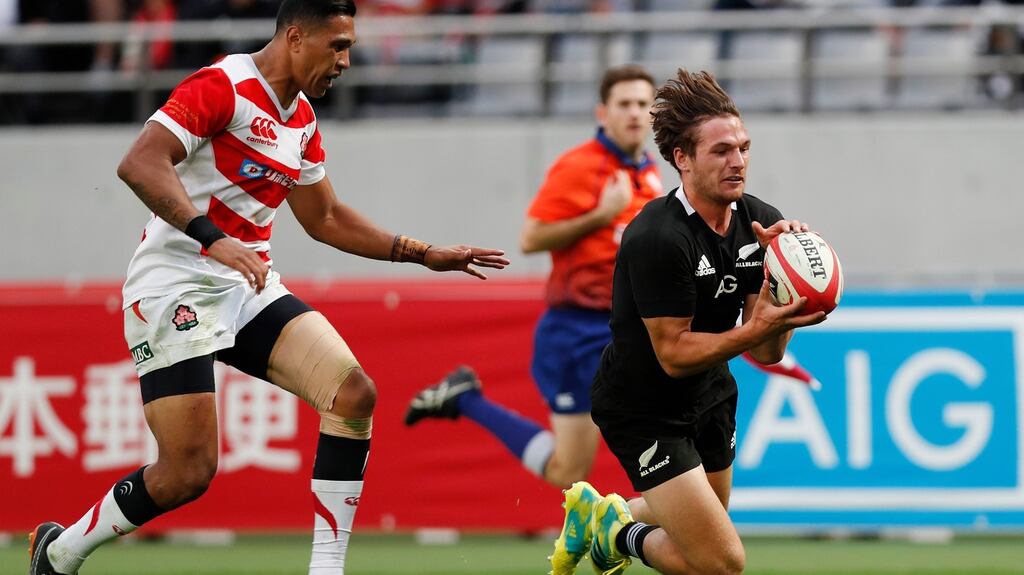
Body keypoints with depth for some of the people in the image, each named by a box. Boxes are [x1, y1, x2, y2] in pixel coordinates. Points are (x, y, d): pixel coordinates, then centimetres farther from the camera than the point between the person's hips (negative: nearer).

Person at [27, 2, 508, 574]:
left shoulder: (302, 119, 14)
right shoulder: (223, 86, -13)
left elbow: (325, 218, 27)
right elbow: (139, 163, -25)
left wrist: (424, 253, 23)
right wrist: (212, 238, -35)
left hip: (249, 289, 8)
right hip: (177, 287, -8)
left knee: (354, 392, -12)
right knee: (189, 472, -13)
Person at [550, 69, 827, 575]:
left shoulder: (759, 223, -7)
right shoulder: (658, 238, -28)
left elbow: (767, 353, -8)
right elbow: (674, 353, -26)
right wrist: (755, 329, -38)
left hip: (709, 398, 8)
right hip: (642, 411, -8)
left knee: (705, 526, 26)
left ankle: (597, 513, 48)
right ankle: (619, 533, 14)